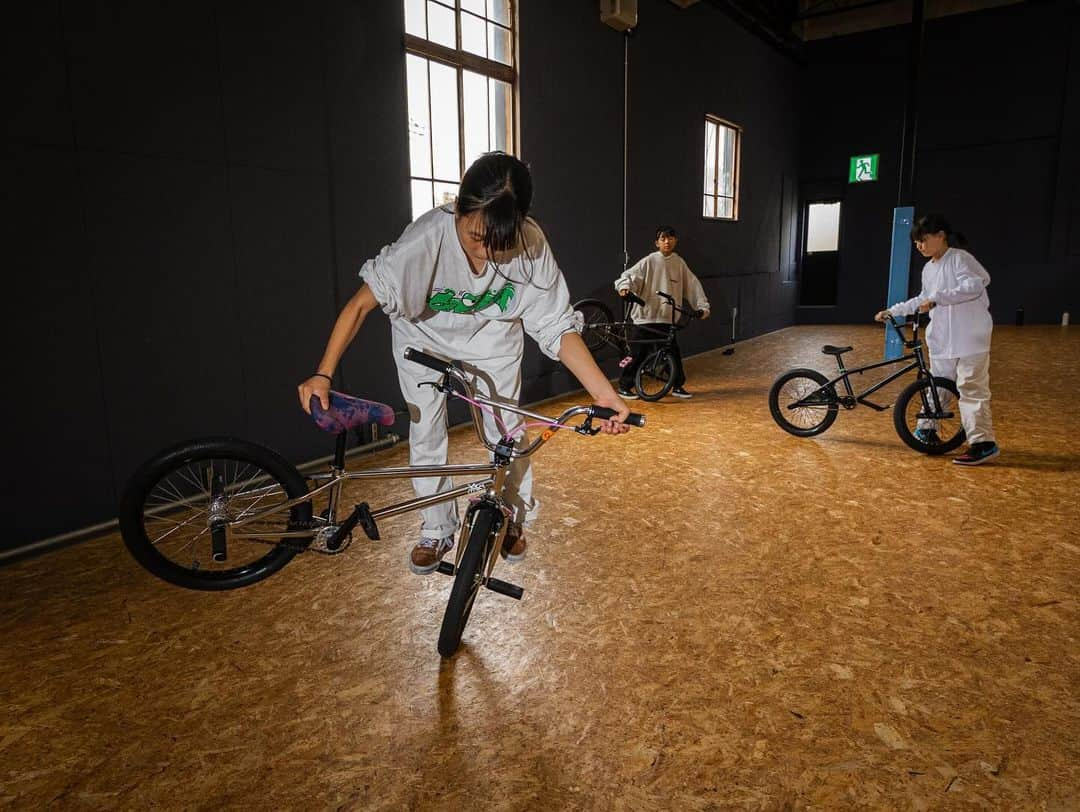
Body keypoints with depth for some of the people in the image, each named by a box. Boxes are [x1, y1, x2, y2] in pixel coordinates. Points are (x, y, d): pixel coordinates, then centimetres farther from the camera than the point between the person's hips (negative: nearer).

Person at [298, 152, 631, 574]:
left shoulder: (530, 244, -32)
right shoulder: (425, 238, -38)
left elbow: (557, 328, -27)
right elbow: (362, 303, -30)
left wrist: (605, 393, -37)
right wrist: (323, 374, -34)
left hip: (494, 338, 1)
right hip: (424, 338, -1)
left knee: (506, 432, 4)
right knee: (426, 437, 2)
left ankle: (513, 519, 30)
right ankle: (436, 532, 23)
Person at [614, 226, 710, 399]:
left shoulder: (679, 263, 7)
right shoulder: (649, 261, -5)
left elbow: (693, 285, 11)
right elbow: (628, 275, -9)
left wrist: (702, 306, 6)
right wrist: (624, 287, -30)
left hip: (667, 319, 4)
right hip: (646, 317, -4)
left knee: (674, 352, 4)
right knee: (638, 354, 0)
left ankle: (678, 386, 21)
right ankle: (624, 386, 14)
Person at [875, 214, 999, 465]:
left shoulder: (959, 258, -10)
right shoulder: (928, 269, 15)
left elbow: (975, 285, -26)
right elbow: (923, 300, 28)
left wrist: (937, 298, -29)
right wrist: (893, 311, 23)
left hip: (969, 337, -8)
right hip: (942, 339, 8)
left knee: (971, 388, -8)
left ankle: (983, 443, -4)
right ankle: (927, 428, 30)